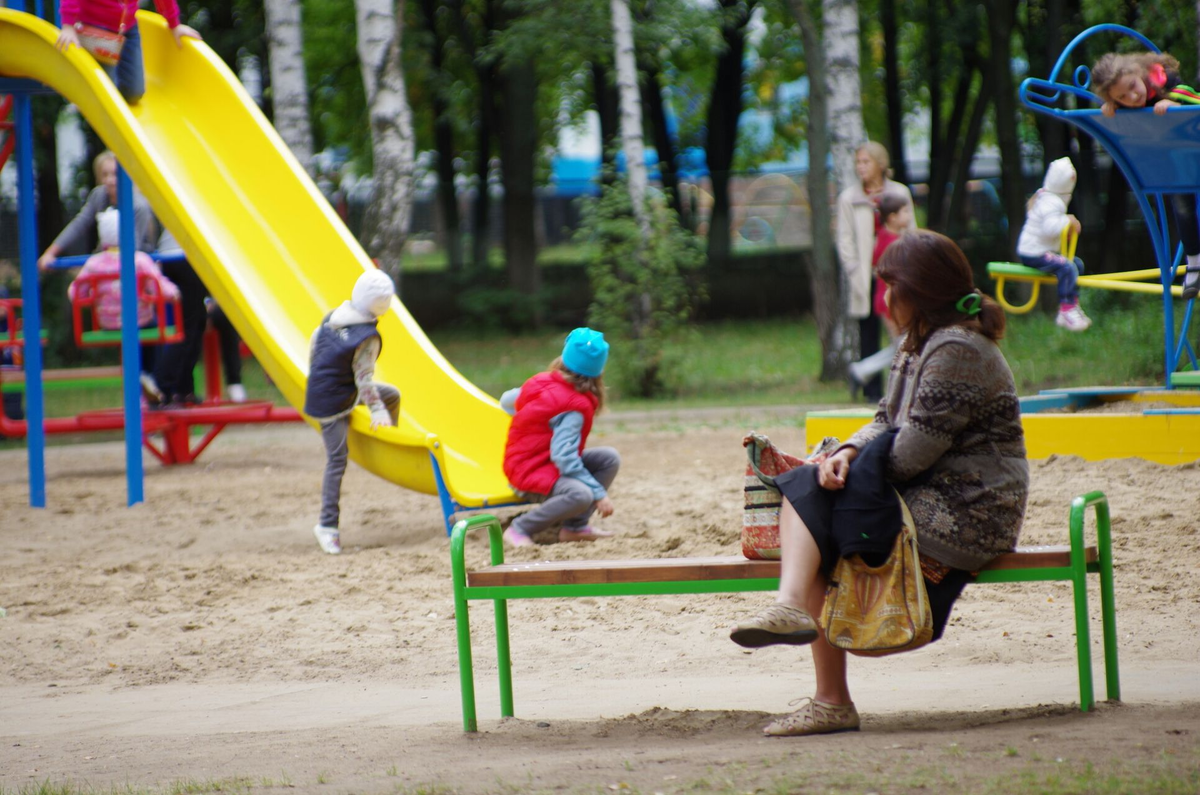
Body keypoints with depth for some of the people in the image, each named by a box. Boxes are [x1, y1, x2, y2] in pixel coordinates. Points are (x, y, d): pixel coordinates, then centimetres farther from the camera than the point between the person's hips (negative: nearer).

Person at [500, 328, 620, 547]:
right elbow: (565, 459, -27)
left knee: (609, 458, 4)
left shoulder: (542, 381, 2)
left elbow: (507, 401, 20)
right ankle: (520, 529, -18)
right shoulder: (575, 408, -22)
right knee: (580, 494, -37)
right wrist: (599, 493, -21)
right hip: (530, 473, -10)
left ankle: (575, 527, 3)